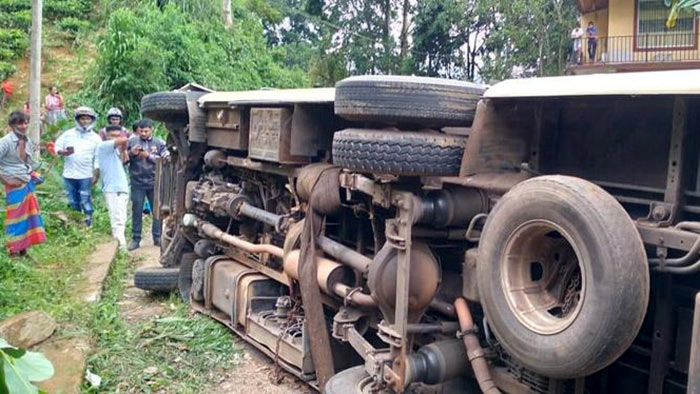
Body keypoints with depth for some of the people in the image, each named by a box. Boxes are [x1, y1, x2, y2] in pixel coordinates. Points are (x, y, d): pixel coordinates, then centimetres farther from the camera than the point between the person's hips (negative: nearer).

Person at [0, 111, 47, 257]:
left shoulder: (27, 141, 7)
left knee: (28, 216, 12)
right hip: (15, 186, -7)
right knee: (16, 218, 0)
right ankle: (14, 251, 10)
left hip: (28, 184, 7)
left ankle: (23, 249, 23)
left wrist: (33, 175, 10)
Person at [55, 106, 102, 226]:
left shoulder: (96, 138, 3)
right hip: (69, 174, 2)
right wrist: (64, 152, -13)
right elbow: (57, 148, 9)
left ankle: (88, 222, 3)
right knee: (73, 202, 9)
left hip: (86, 175, -2)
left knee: (85, 201, -4)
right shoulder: (68, 134, 7)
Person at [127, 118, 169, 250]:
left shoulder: (159, 143, 2)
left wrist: (148, 156, -13)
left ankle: (157, 237, 18)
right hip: (138, 182, 0)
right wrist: (131, 153, -12)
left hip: (155, 182, 0)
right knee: (137, 211, 4)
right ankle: (135, 239, 11)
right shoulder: (132, 141, 3)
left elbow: (165, 160, -5)